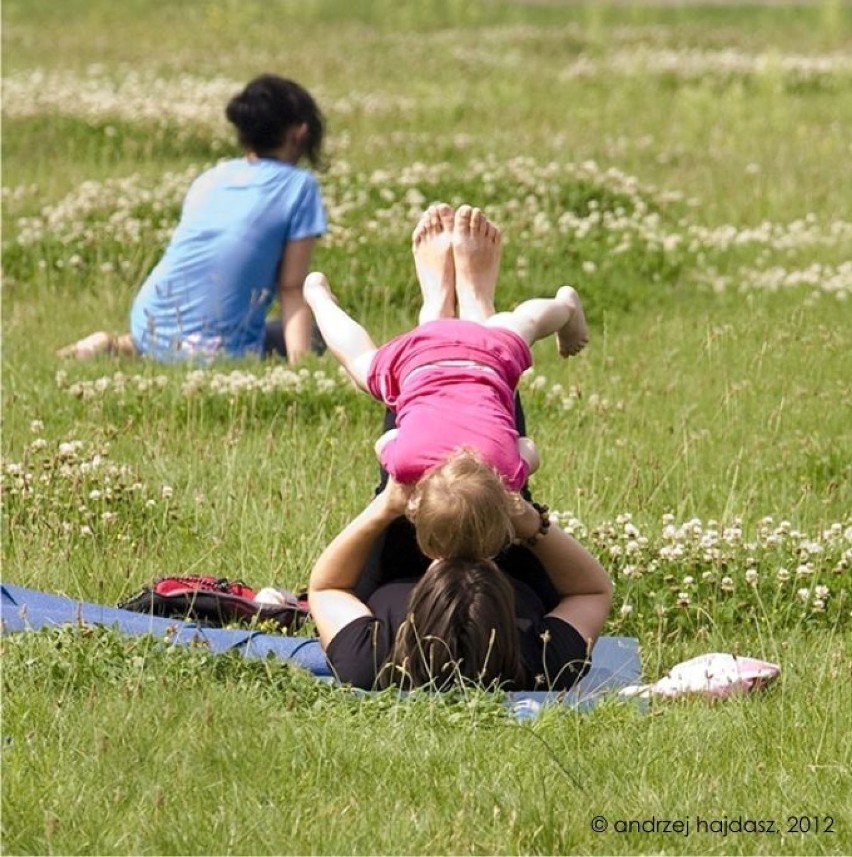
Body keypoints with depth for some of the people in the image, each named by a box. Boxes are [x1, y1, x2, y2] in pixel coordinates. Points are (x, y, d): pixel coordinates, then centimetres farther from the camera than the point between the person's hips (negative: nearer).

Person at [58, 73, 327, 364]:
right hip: (220, 349, -7)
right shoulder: (298, 186, -3)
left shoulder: (209, 178, 14)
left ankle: (125, 347, 10)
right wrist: (299, 362, -10)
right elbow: (292, 289, -7)